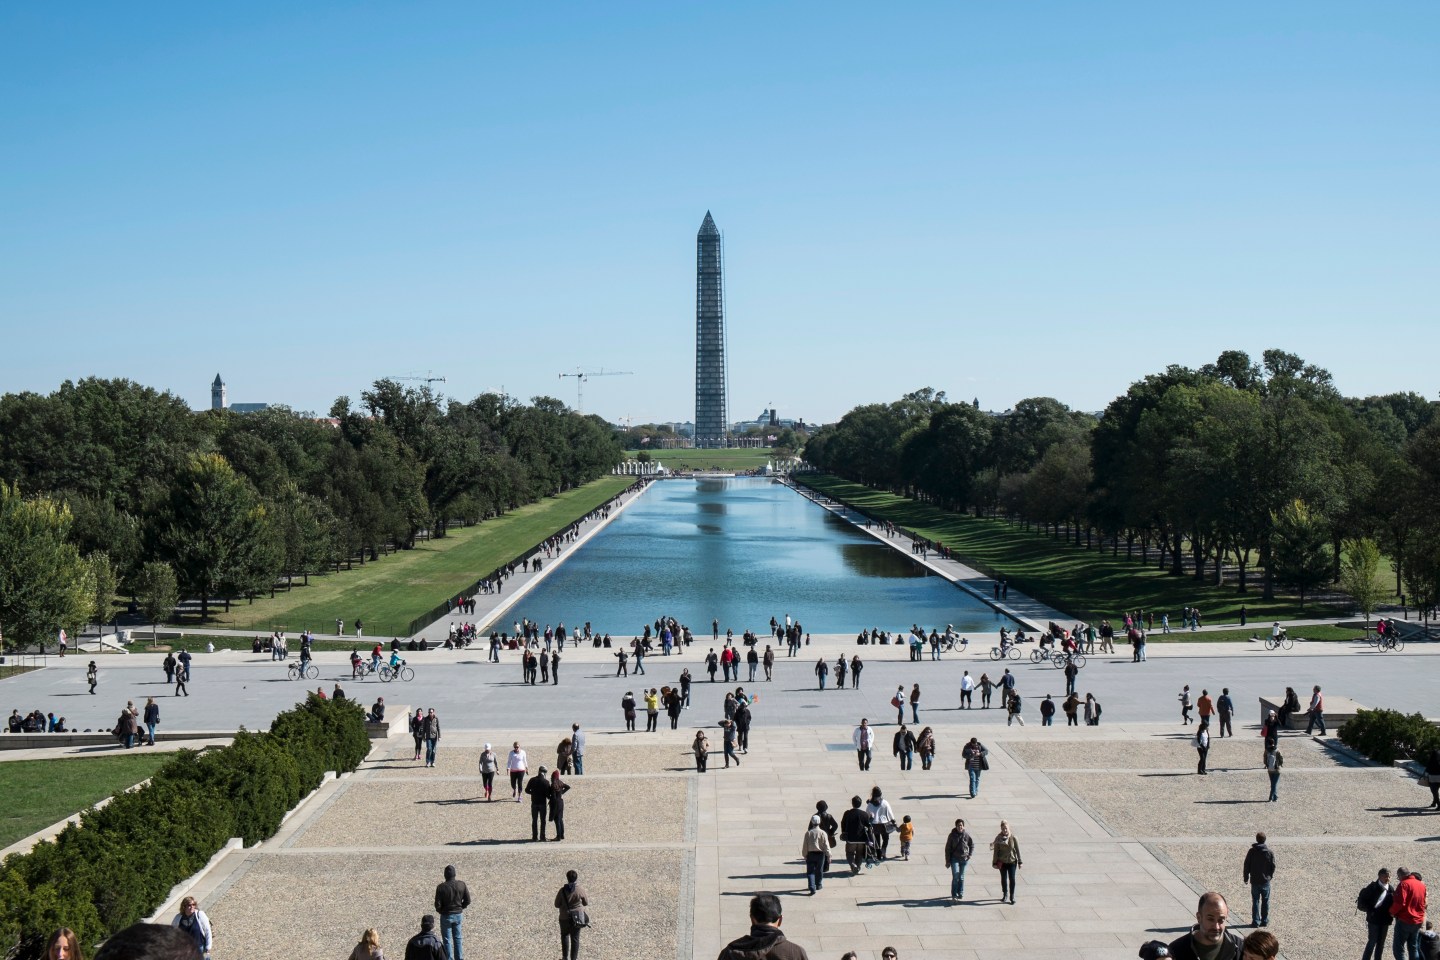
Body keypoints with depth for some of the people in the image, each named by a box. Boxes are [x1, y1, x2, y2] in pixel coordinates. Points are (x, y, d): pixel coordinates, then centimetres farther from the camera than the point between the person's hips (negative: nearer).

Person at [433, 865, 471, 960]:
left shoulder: (441, 887, -20)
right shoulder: (462, 885, -11)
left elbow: (437, 905, -17)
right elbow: (467, 900, -3)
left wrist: (441, 911, 4)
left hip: (446, 916, -3)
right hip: (458, 915, 4)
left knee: (447, 940, 10)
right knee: (458, 938, 19)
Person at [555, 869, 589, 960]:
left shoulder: (562, 890, -15)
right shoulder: (580, 890, -15)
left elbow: (557, 905, -6)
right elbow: (586, 903, -2)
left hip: (565, 918, 0)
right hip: (577, 918, 0)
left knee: (565, 935, 22)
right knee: (575, 938, 12)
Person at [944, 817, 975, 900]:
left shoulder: (967, 835, -2)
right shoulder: (952, 835, -7)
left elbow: (972, 845, 14)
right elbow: (948, 848, -2)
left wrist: (970, 855, 0)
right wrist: (947, 861, -3)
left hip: (964, 859, 2)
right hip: (955, 858, -2)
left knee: (961, 877, 10)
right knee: (955, 877, -11)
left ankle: (960, 894, 21)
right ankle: (954, 895, -5)